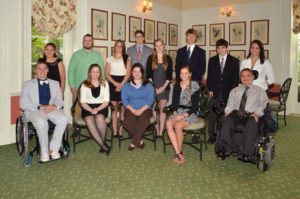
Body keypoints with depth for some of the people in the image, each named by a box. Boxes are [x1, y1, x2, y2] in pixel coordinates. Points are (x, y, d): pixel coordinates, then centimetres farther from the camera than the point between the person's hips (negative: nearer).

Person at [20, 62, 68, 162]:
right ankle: (44, 152, -20)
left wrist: (55, 106, -13)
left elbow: (60, 101, 13)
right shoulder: (28, 84, 11)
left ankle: (53, 149, -18)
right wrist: (40, 107, -16)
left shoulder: (55, 83, 20)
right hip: (34, 110, -2)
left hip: (52, 109, 3)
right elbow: (23, 104, 0)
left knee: (63, 119, -30)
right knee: (41, 122, -37)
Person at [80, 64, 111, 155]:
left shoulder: (104, 84, 10)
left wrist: (98, 109, -14)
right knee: (89, 120, -33)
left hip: (101, 107, 0)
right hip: (88, 108, 0)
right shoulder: (84, 85, 7)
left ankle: (103, 141, -13)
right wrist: (91, 110, -17)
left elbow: (106, 101, 4)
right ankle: (103, 145, -26)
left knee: (99, 118, -35)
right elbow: (83, 102, 1)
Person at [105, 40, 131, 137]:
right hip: (112, 84, 1)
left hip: (123, 83, -1)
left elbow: (128, 73, 1)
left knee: (123, 107, -5)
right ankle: (114, 130, 1)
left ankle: (121, 130, -1)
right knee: (114, 107, -1)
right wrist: (115, 83, -10)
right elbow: (107, 73, 5)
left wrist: (121, 84, -12)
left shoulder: (127, 58, 10)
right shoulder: (110, 59, 12)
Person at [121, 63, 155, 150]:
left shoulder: (148, 85, 12)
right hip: (131, 109, 1)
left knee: (143, 121, -35)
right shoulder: (126, 86, 16)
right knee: (128, 122, -32)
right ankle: (140, 140, -10)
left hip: (145, 109, -1)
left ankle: (134, 142, -19)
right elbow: (124, 100, 5)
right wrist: (132, 109, -13)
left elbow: (150, 100, 1)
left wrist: (141, 110, -15)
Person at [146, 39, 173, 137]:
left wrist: (163, 87, -7)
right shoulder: (151, 58, 4)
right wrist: (153, 87, -8)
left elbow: (169, 75, 2)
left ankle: (161, 131, 5)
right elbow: (148, 74, 0)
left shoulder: (168, 59, 6)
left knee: (162, 109, 2)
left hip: (164, 87, 0)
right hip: (153, 87, 0)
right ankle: (156, 130, 7)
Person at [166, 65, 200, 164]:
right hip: (178, 111, 4)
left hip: (190, 113, -4)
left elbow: (195, 106, -7)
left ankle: (179, 151, -12)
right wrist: (175, 112, -7)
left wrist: (184, 116, -16)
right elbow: (174, 102, 12)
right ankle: (178, 152, -25)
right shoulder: (177, 86, 10)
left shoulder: (195, 86, -5)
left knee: (178, 125, -32)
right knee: (168, 123, -27)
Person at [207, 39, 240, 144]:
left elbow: (236, 78, 3)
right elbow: (209, 76, 10)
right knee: (213, 115, 1)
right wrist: (210, 89, 0)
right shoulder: (212, 60, 10)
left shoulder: (234, 61, 5)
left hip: (228, 93, -1)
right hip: (215, 92, 1)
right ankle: (212, 136, 10)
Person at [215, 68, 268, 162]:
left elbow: (264, 105, 7)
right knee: (227, 121, -33)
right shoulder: (234, 90, 26)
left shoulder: (259, 91, 20)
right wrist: (228, 113, -4)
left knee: (251, 124, -37)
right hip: (236, 114, 2)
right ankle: (224, 149, -39)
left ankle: (247, 154, -41)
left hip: (251, 115, -2)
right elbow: (229, 106, 19)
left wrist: (256, 113, -12)